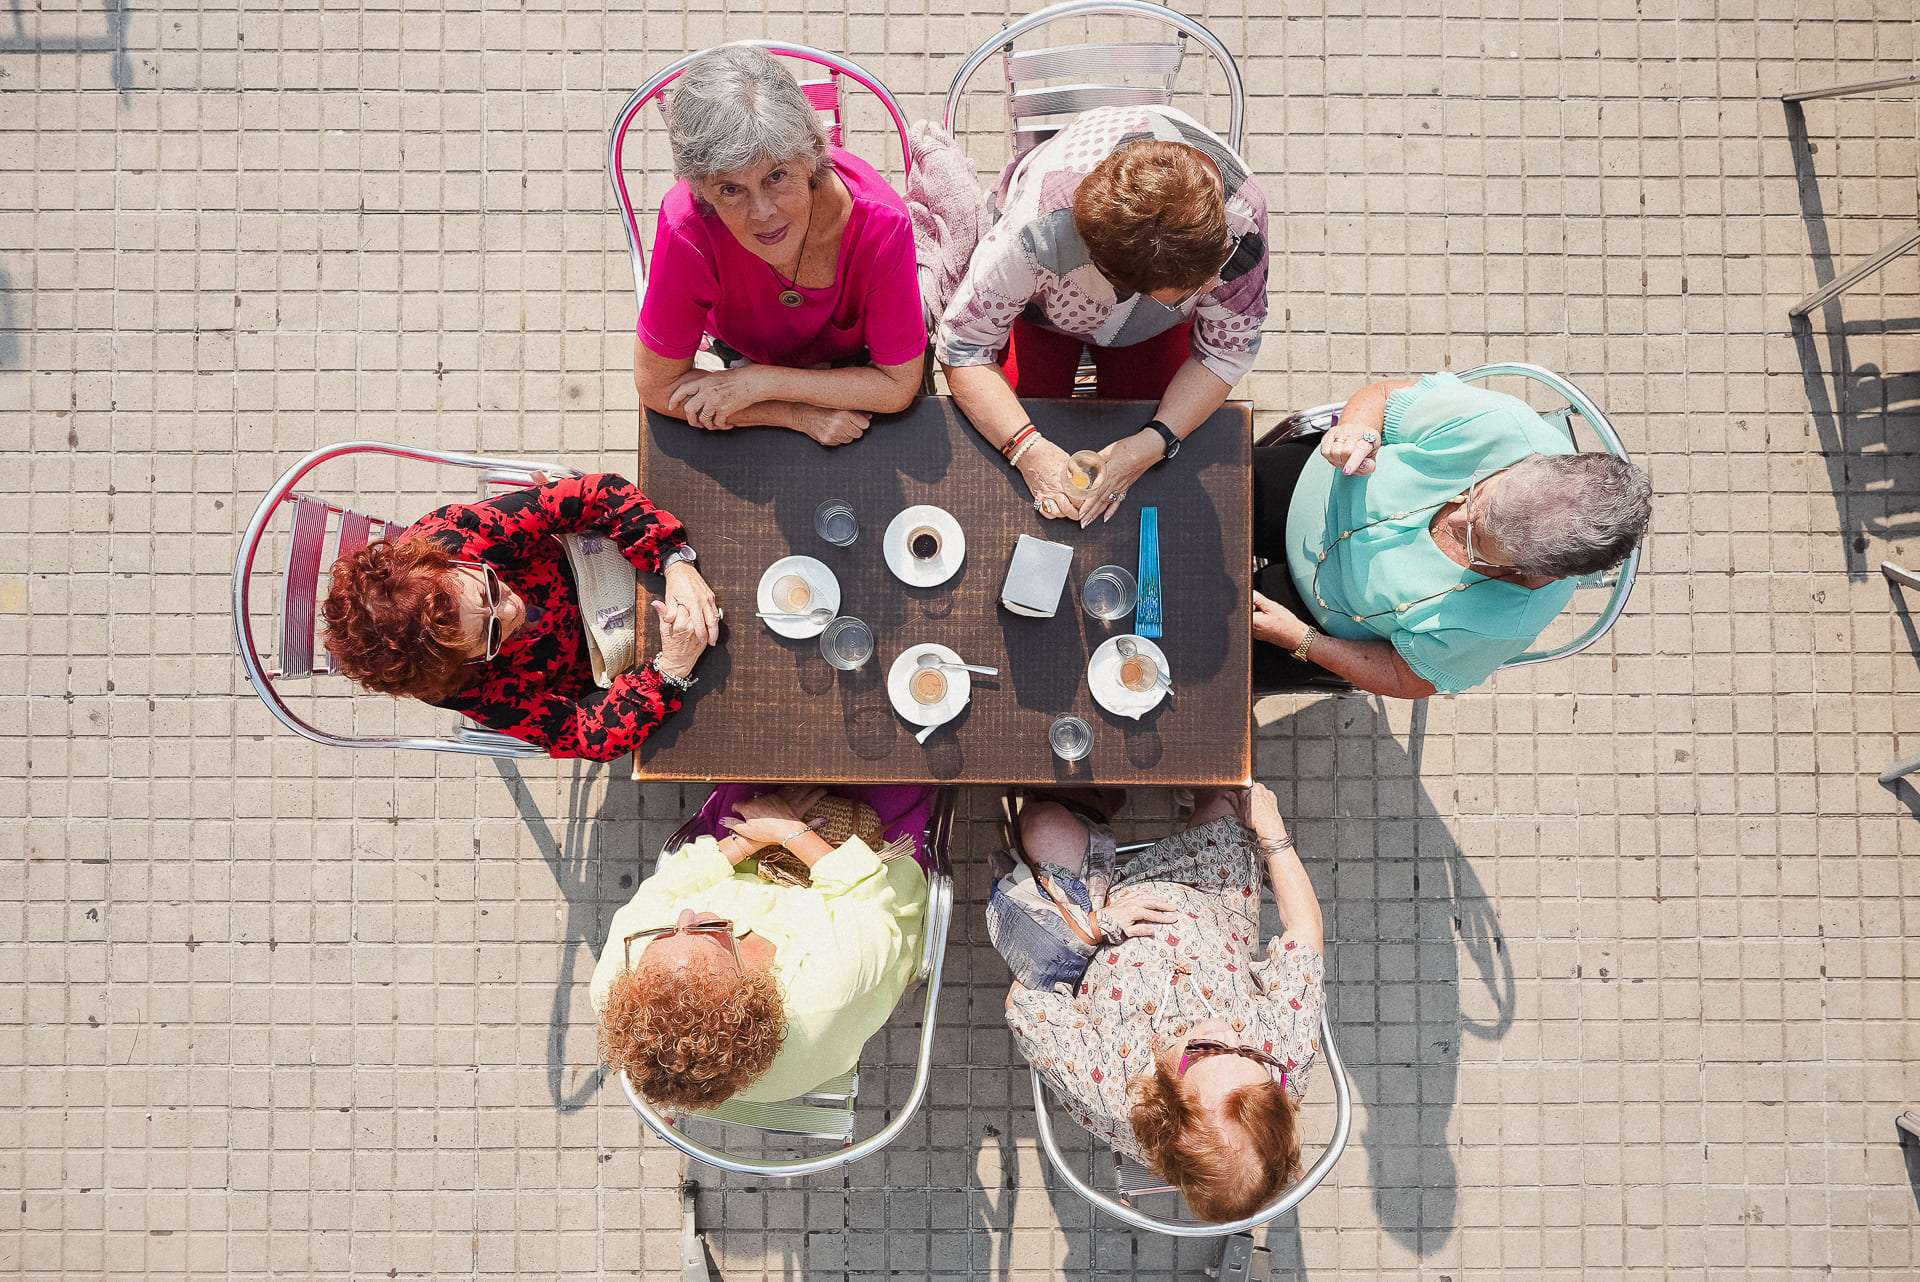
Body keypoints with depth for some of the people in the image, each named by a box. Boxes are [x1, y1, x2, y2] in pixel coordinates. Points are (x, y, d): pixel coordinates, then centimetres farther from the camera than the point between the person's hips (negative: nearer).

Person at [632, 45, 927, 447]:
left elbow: (898, 384, -27)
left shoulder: (881, 224, -37)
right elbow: (658, 385, -26)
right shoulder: (689, 231, -37)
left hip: (858, 361, 2)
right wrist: (802, 415, -30)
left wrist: (759, 382, -31)